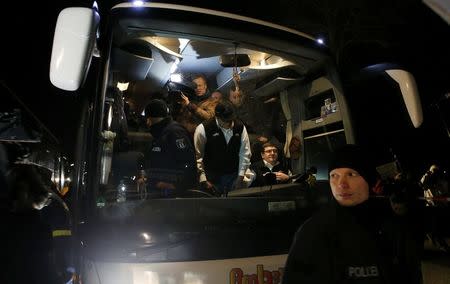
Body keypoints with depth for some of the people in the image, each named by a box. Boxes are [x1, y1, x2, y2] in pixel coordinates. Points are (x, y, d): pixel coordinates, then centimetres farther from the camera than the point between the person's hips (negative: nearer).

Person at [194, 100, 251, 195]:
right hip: (212, 178, -3)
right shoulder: (203, 129, -11)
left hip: (234, 177, 3)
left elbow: (245, 154, 2)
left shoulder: (240, 128, -1)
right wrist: (203, 180, -10)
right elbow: (197, 156, -8)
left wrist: (240, 177, -2)